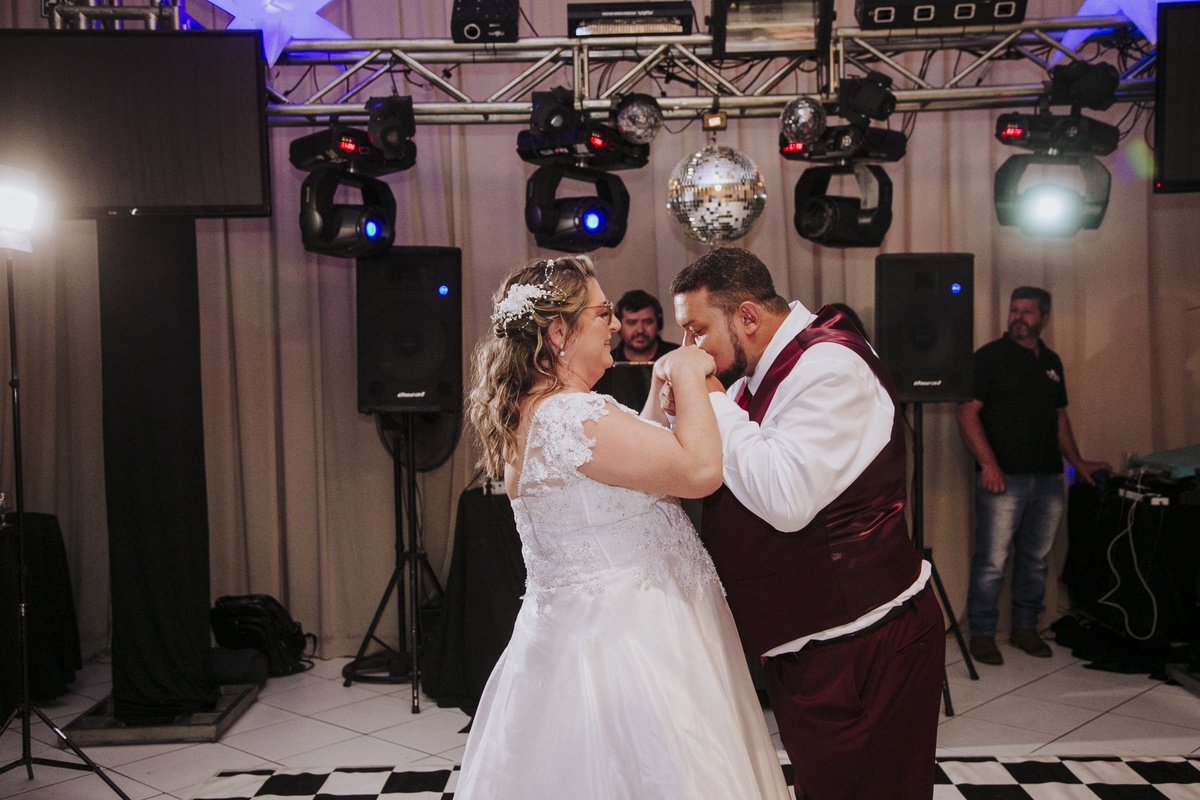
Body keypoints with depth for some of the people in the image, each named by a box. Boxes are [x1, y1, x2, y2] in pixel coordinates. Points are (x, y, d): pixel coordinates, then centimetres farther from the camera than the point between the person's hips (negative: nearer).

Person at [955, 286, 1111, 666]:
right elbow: (967, 413, -10)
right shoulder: (989, 357, -3)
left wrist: (1078, 462, 19)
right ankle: (982, 634, 7)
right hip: (1003, 478, -6)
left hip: (1048, 479, 6)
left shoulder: (1051, 362, 16)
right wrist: (988, 463, -18)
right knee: (992, 560, -4)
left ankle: (1025, 627, 24)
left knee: (1036, 559, 12)